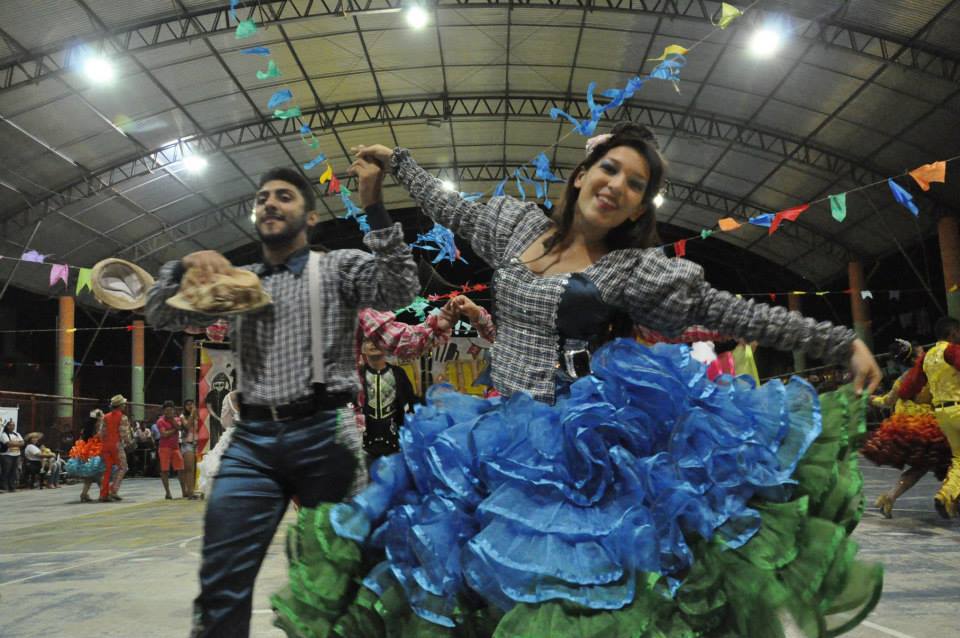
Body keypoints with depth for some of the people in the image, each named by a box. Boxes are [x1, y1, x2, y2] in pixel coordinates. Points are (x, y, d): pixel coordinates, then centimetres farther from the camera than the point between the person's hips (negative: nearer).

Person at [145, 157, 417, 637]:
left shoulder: (338, 267, 5)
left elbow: (399, 291, -12)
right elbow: (160, 316, 16)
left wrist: (374, 208, -20)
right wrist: (187, 265, -3)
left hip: (323, 434, -3)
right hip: (251, 440, 3)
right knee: (221, 581, 0)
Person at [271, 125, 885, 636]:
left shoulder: (633, 269, -5)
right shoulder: (518, 225, 8)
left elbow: (730, 312, -6)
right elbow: (452, 207, 24)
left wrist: (844, 341, -6)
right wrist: (398, 159, 35)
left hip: (590, 436, -4)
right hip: (504, 432, 5)